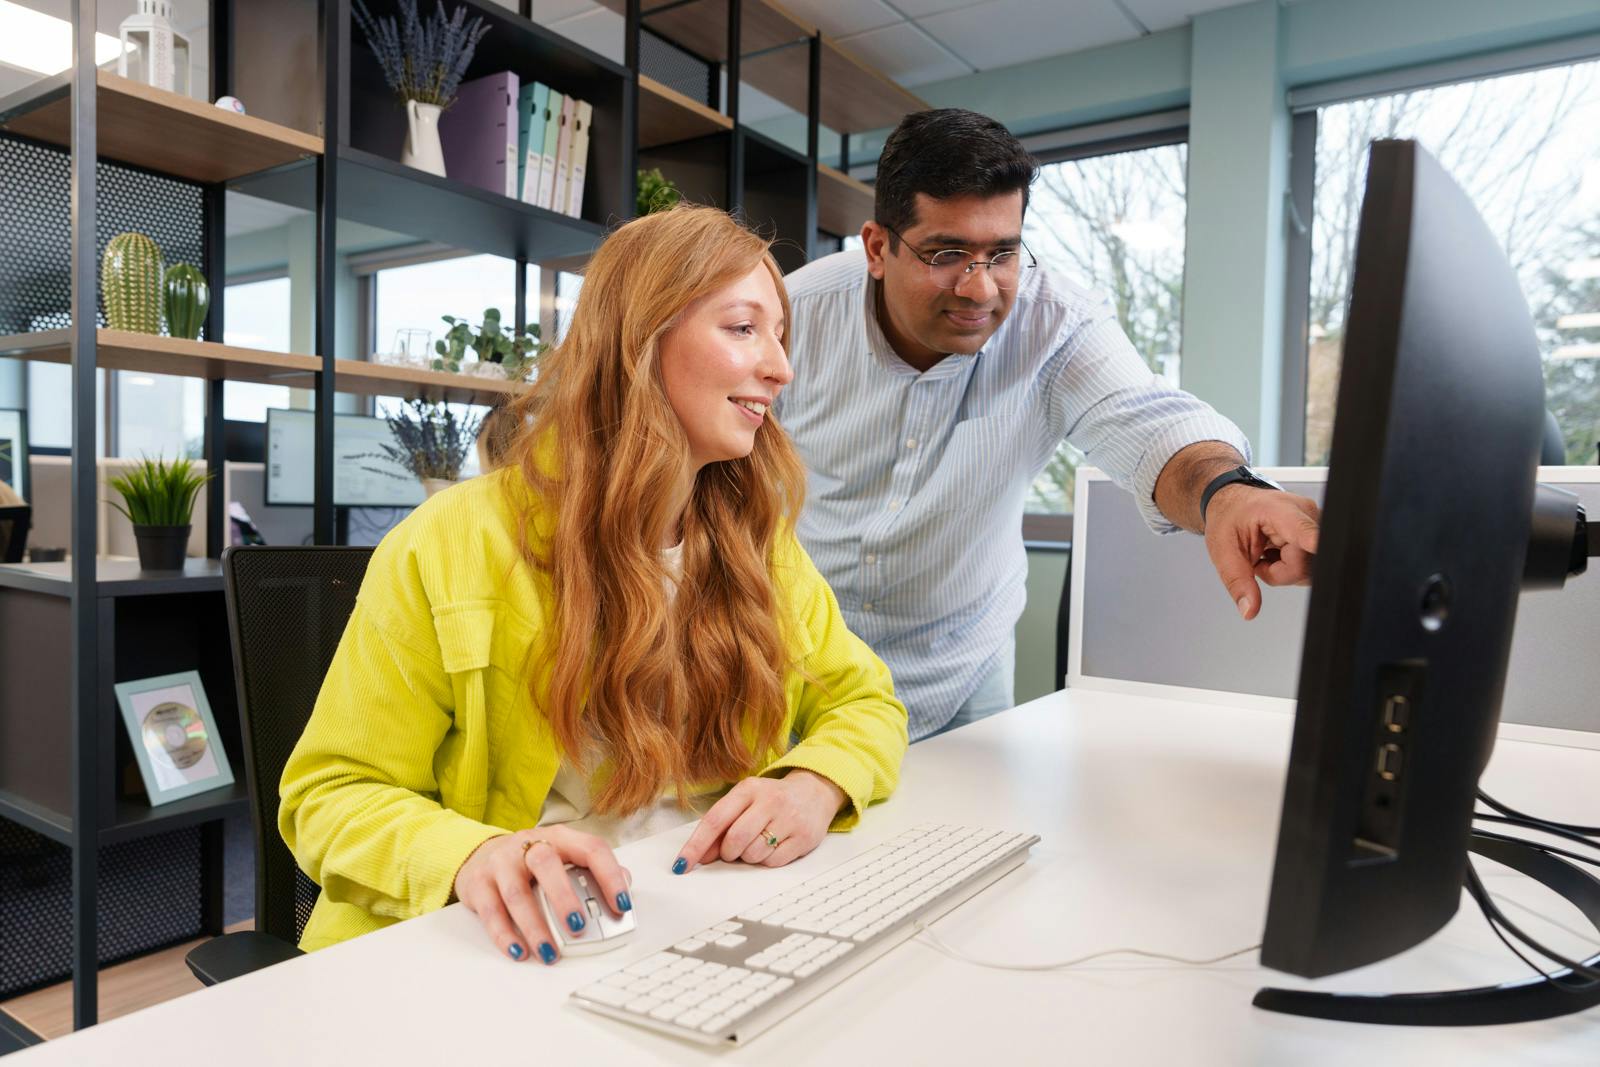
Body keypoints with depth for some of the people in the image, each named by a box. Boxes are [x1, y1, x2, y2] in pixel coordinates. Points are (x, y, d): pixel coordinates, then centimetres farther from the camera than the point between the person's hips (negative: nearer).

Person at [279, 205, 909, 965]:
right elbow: (333, 796, -4)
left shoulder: (758, 537, 6)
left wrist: (815, 784, -12)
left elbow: (865, 704, 12)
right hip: (531, 951, -2)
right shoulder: (450, 546, -7)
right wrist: (472, 857, -26)